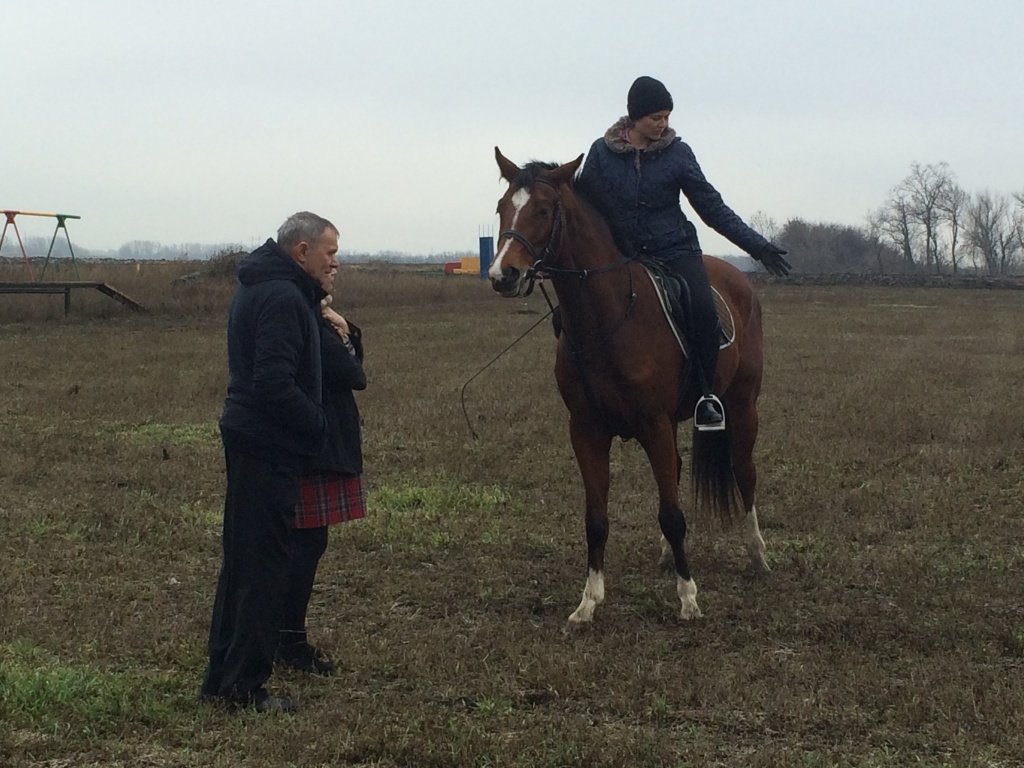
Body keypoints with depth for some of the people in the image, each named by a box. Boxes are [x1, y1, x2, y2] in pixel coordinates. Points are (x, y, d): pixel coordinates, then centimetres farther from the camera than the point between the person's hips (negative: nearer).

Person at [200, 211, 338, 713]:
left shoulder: (258, 289, 15)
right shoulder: (284, 298, -18)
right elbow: (275, 383, -26)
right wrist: (319, 426, -15)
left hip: (248, 440, 10)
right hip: (271, 447, -10)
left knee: (243, 559, 16)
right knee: (264, 564, -4)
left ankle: (221, 677, 23)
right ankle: (244, 686, 1)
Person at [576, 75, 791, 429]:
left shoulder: (677, 153, 0)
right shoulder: (602, 152, 1)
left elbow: (712, 207, 3)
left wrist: (758, 246, -2)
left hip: (675, 250, -2)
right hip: (622, 255, 2)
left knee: (703, 313, -26)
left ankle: (707, 393, -11)